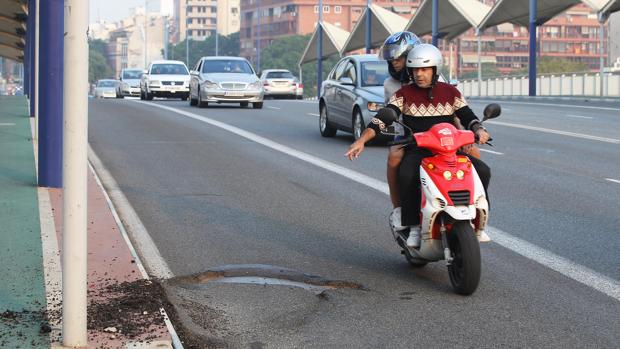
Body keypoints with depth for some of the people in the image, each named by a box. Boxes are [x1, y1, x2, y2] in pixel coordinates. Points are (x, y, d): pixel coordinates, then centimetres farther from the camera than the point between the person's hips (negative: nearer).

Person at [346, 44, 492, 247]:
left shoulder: (450, 92, 11)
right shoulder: (404, 94, 5)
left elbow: (467, 116, 9)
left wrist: (479, 130, -15)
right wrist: (362, 140, -19)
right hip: (416, 151, -2)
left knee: (482, 171, -20)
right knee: (406, 175, -36)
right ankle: (414, 227, -22)